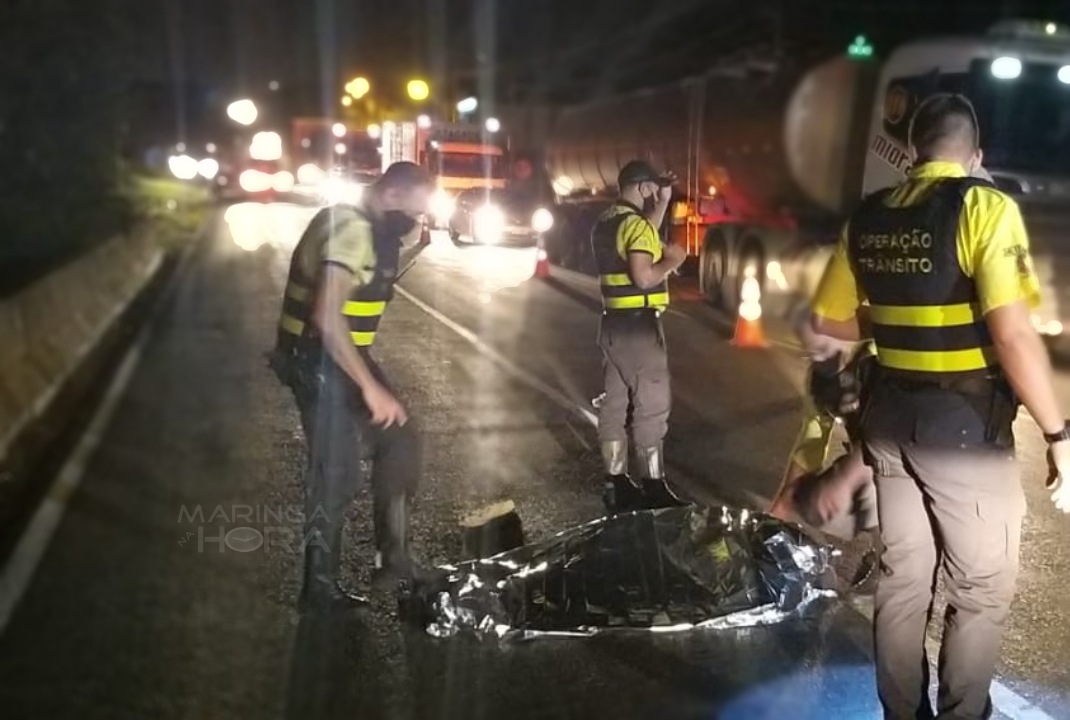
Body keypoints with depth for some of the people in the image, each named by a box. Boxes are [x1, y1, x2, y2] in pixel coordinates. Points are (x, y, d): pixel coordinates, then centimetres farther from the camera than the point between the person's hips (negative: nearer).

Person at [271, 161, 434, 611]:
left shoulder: (369, 228, 11)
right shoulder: (352, 230, -22)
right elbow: (327, 317, -32)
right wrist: (371, 387, -30)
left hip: (342, 355, 10)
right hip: (318, 361, -10)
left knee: (399, 441, 13)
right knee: (336, 473, -3)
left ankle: (394, 560, 22)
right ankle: (320, 588, 13)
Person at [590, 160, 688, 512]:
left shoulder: (605, 222, 12)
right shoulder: (635, 223, -16)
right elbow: (644, 276, -26)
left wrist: (662, 205, 20)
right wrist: (672, 261, -9)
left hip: (613, 322, 9)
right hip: (639, 325, -9)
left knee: (614, 403, 11)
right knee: (651, 406, -2)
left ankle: (616, 482, 19)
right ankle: (654, 487, 4)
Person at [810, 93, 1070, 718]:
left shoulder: (867, 217, 4)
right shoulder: (984, 206, -13)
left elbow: (827, 319, 12)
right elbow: (1012, 334, -21)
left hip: (891, 417, 6)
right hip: (966, 426, -6)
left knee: (902, 579, 18)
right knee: (982, 590, 12)